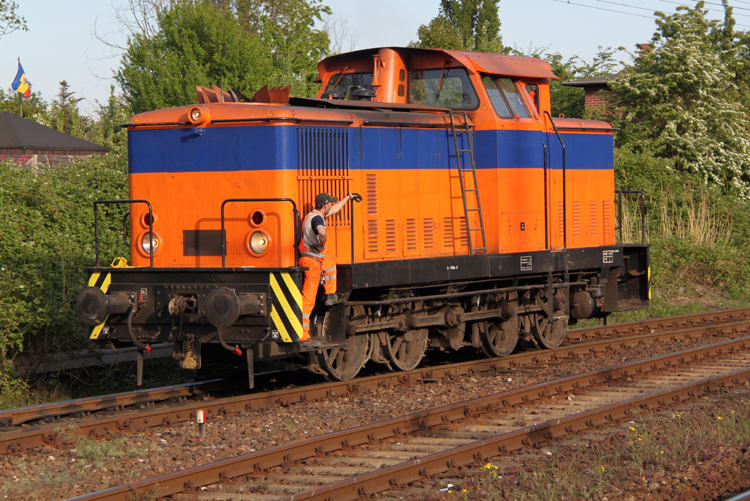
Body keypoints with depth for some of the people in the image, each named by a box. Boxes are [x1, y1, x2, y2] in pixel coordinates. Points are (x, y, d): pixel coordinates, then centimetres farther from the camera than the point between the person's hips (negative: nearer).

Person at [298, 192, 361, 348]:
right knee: (308, 299, -8)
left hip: (308, 258, 10)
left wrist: (349, 196, 41)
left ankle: (330, 296, 32)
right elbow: (322, 233, -40)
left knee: (331, 258, 35)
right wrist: (322, 246, -20)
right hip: (312, 261, -10)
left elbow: (334, 209, 32)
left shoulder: (313, 215, 15)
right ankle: (303, 337, -7)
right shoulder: (317, 218, -17)